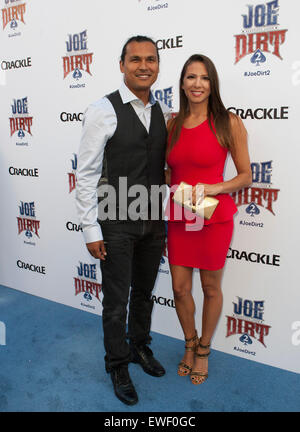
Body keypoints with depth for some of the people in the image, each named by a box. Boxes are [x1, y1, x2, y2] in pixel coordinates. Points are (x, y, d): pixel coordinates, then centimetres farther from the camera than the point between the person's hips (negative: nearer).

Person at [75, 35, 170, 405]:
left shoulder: (164, 114, 6)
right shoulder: (103, 111, -11)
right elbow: (86, 174, -11)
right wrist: (91, 230, -13)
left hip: (154, 221, 5)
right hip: (116, 224, -5)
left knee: (144, 293, 21)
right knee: (116, 300, 8)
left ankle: (140, 347, 45)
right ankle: (118, 365, 32)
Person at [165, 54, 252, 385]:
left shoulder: (228, 123, -6)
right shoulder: (172, 124, 6)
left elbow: (245, 176, -4)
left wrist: (214, 188, -18)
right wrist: (173, 185, -3)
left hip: (214, 218, -3)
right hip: (178, 218, 4)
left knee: (210, 288, 12)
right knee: (180, 288, 11)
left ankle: (203, 350, 36)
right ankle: (190, 344, 39)